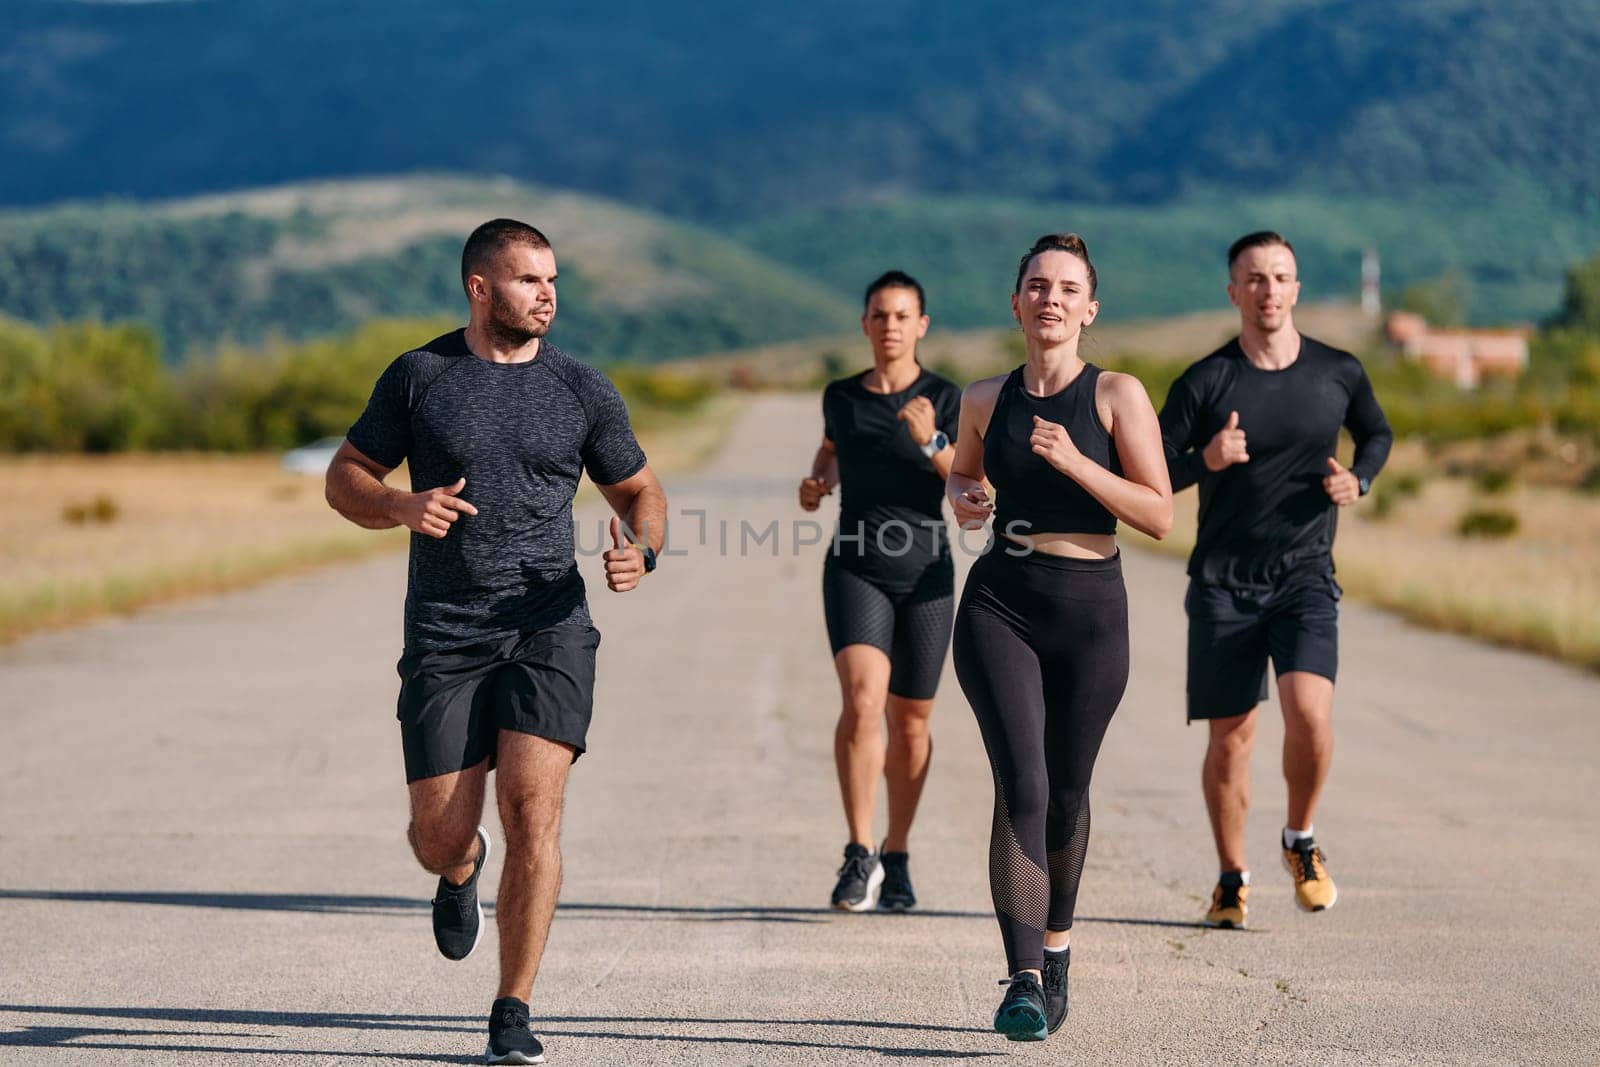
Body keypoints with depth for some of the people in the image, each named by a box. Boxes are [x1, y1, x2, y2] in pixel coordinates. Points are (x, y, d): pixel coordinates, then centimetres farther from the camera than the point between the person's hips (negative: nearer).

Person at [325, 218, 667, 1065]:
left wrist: (641, 553, -9)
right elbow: (344, 480, 7)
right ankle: (463, 871, 40)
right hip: (444, 637, 0)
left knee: (531, 811, -15)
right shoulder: (419, 376, 2)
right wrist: (401, 506, -16)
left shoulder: (581, 390, 5)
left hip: (549, 626, 0)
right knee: (440, 838, -1)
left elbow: (641, 493, 14)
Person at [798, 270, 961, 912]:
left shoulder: (945, 400, -1)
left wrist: (931, 441, -23)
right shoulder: (841, 396, 7)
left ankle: (897, 856, 27)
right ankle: (859, 856, -16)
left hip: (925, 575, 0)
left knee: (910, 723, 9)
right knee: (862, 702, -20)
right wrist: (817, 482, 8)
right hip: (855, 570, 0)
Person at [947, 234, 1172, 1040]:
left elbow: (1160, 516, -8)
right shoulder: (986, 400, 6)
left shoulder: (1117, 396, -3)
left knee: (1066, 791, 10)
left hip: (1089, 611, -1)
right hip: (1000, 604, 1)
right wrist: (964, 503, 2)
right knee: (1022, 785, -14)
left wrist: (1076, 463, -18)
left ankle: (1056, 945, 35)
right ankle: (1022, 980, -16)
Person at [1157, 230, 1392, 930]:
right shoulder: (1205, 382, -4)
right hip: (1223, 583, 0)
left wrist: (1358, 480, 0)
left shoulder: (1338, 373, 2)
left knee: (1309, 712, -20)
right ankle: (1231, 879, 20)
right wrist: (1205, 460, -22)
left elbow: (1377, 434, 21)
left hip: (1305, 577, 0)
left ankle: (1301, 842, 7)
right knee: (1229, 737, 1)